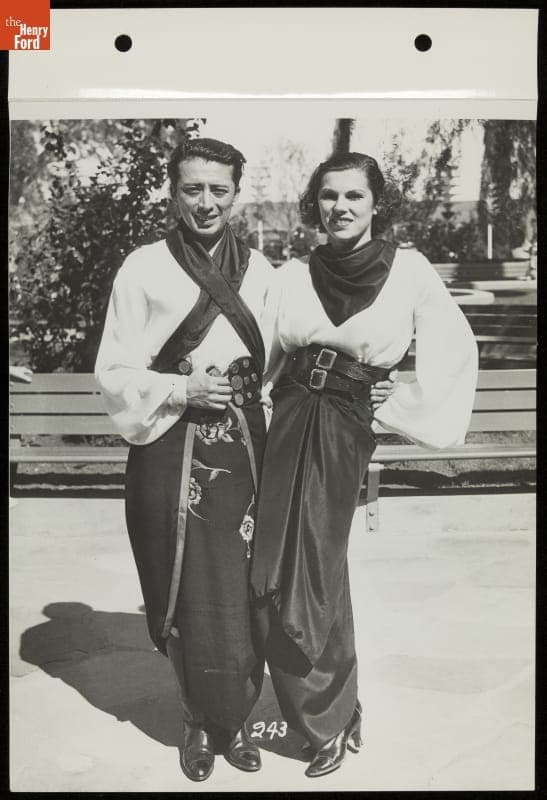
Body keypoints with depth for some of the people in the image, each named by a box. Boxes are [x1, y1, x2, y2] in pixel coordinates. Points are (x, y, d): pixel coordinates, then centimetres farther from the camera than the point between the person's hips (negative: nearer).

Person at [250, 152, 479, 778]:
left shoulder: (408, 270, -1)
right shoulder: (290, 278, 6)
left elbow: (456, 350, 3)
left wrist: (398, 414, 2)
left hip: (342, 435, -3)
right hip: (285, 427, 3)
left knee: (312, 582, 0)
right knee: (276, 581, 4)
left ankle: (332, 718, 27)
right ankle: (332, 713, 30)